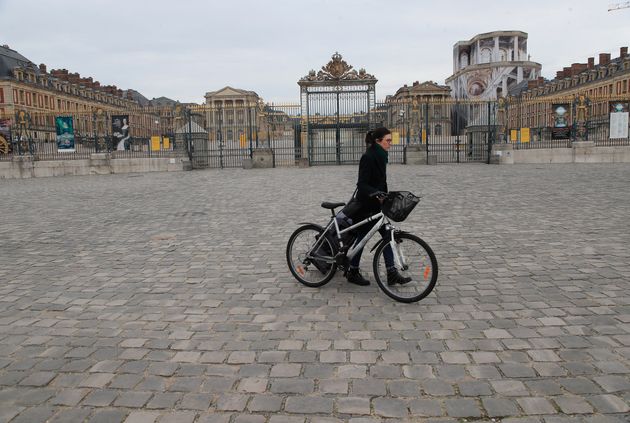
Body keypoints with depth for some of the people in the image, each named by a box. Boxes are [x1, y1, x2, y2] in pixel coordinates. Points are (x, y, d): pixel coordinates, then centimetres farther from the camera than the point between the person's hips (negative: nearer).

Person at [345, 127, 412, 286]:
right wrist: (377, 195, -38)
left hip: (376, 205, 9)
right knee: (362, 238, 3)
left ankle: (392, 273, 8)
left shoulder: (380, 157, 10)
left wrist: (385, 198, 17)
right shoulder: (368, 157, -18)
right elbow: (362, 184, -25)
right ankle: (352, 273, 20)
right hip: (365, 206, -9)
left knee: (387, 235, 4)